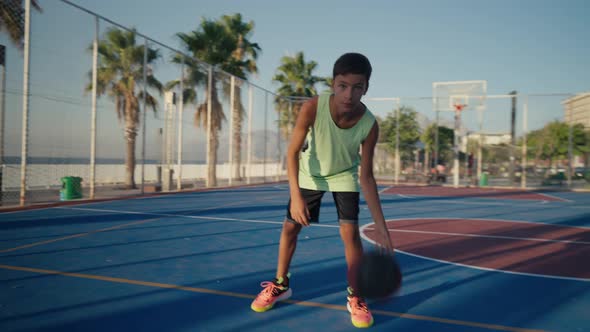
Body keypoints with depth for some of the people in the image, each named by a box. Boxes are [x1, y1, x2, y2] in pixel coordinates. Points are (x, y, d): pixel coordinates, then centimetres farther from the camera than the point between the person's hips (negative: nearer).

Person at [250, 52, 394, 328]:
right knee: (290, 226, 6)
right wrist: (295, 196, -38)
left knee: (350, 231, -13)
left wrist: (381, 226, -24)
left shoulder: (369, 125, -30)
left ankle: (354, 297, 6)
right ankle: (280, 284, 28)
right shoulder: (312, 108, -35)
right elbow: (292, 152, -26)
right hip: (310, 173, 1)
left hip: (344, 175, 0)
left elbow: (366, 176, -22)